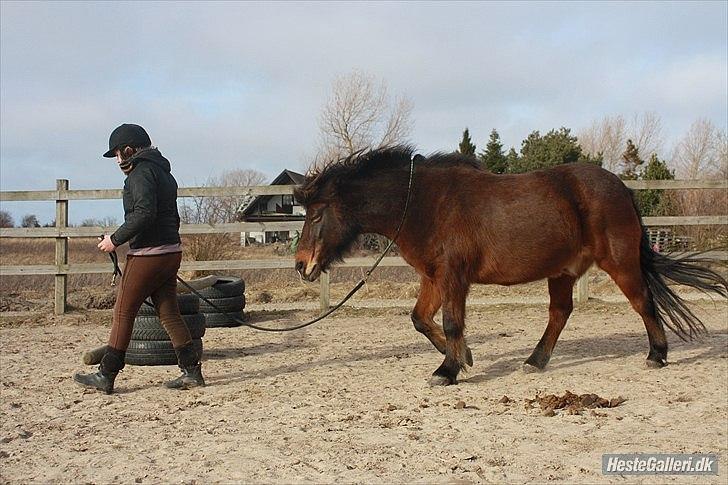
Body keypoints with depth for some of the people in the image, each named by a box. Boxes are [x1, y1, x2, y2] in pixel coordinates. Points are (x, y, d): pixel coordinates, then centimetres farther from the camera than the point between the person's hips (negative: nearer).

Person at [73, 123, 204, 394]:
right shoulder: (163, 171, 18)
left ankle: (105, 376, 7)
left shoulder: (141, 172, -11)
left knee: (123, 313, 0)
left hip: (147, 255, -9)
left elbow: (143, 214, -24)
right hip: (172, 250, 9)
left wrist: (115, 240, -17)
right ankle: (191, 371, 10)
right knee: (169, 313, 11)